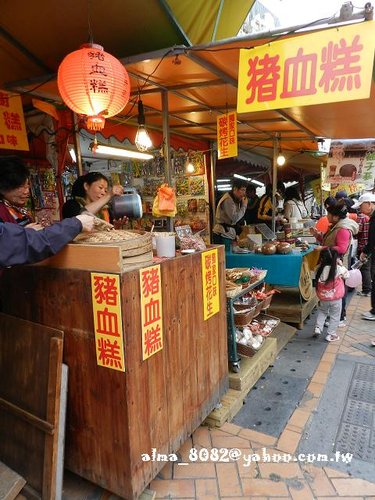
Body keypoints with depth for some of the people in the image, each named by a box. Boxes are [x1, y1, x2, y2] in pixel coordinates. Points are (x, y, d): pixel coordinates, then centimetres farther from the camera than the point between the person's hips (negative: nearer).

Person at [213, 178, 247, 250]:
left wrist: (241, 203, 5)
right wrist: (244, 205, -12)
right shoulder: (228, 200, -14)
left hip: (227, 234, 9)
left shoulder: (234, 199, 16)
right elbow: (234, 218, -21)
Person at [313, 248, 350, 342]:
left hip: (323, 298, 3)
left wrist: (321, 263, 3)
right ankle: (330, 335, 21)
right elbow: (347, 275, 0)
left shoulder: (319, 269, -14)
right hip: (336, 299, -2)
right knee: (335, 316, 15)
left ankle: (318, 328, 19)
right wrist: (341, 265, 7)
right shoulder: (339, 269, -19)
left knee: (322, 312, 28)